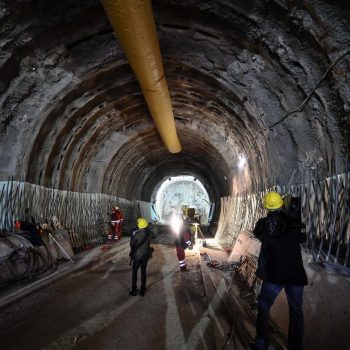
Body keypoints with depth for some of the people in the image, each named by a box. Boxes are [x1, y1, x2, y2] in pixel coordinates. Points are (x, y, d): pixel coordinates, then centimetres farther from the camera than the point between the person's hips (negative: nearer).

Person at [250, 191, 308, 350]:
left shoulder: (263, 224, -10)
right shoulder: (294, 222, -7)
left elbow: (257, 233, 12)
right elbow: (302, 238, 11)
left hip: (274, 274, -1)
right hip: (296, 274, 1)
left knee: (264, 306, 16)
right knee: (296, 310, 16)